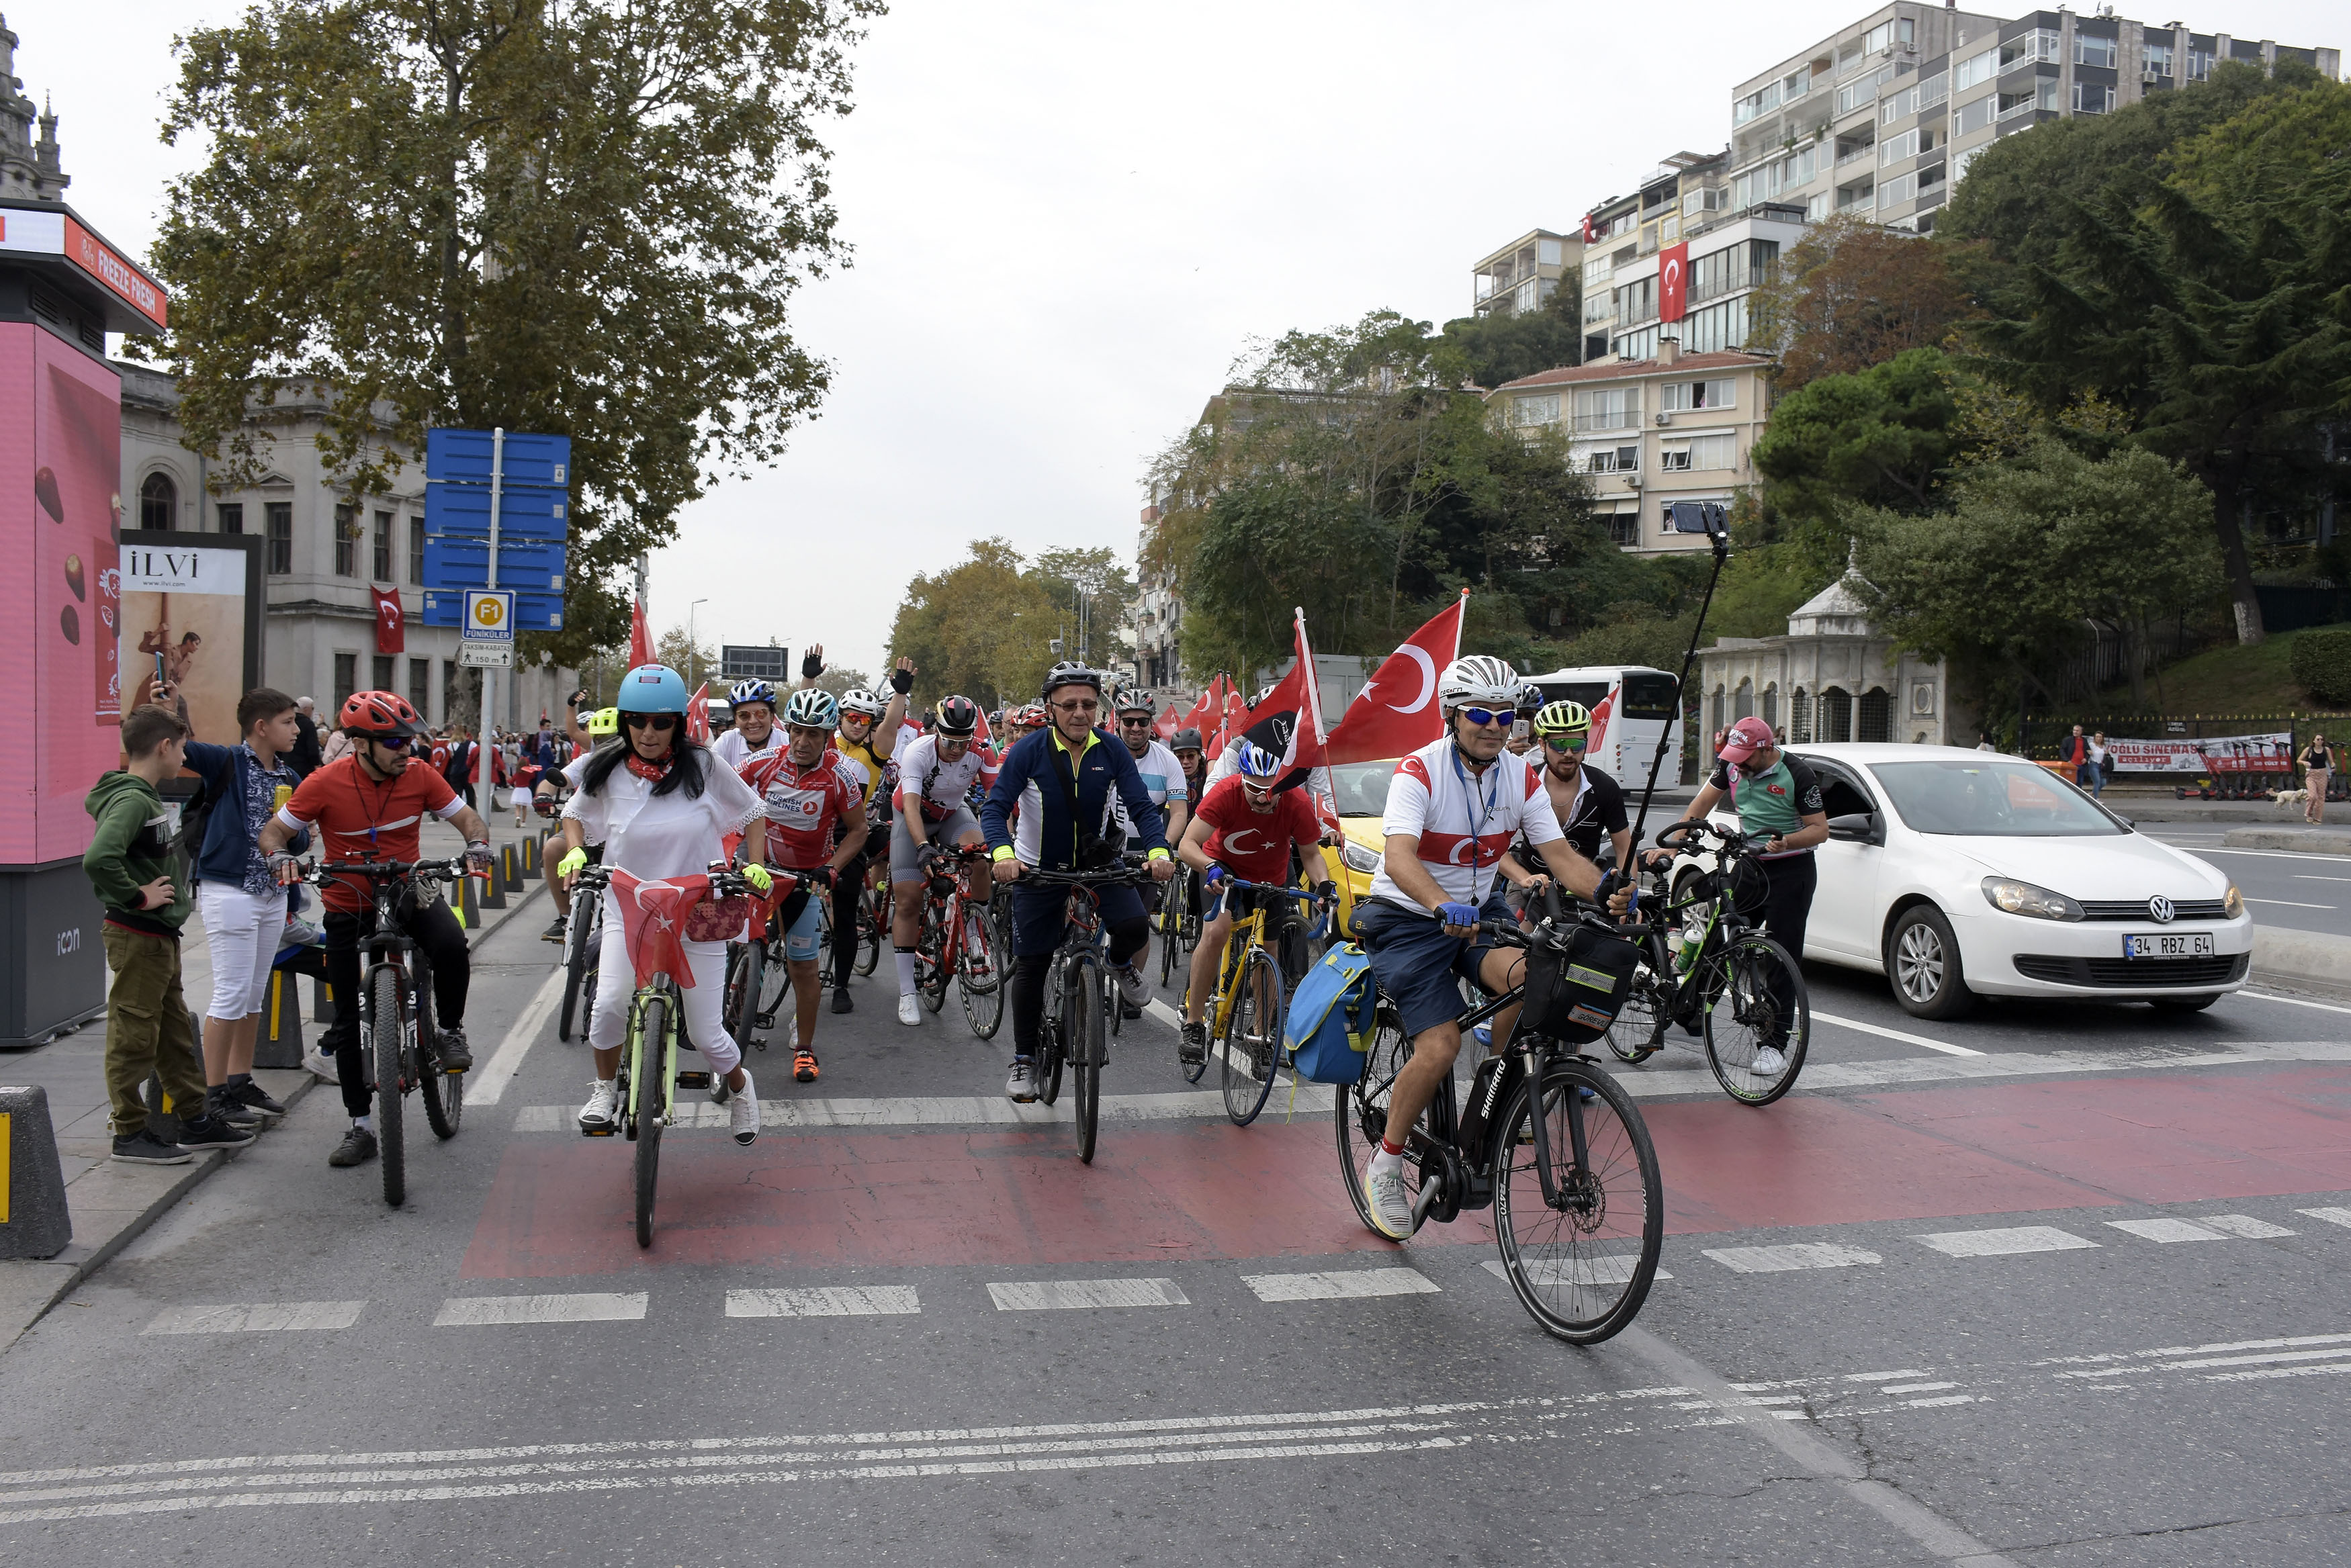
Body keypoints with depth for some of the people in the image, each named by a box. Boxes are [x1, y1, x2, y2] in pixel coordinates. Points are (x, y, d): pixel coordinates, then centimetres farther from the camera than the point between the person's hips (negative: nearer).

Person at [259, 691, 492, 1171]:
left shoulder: (420, 776, -10)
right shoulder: (325, 784, -15)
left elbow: (468, 817, -1)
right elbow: (273, 831, -5)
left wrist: (477, 844, -23)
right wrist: (281, 858, -27)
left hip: (408, 893, 0)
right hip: (348, 908, 0)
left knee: (451, 946, -34)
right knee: (349, 1021, 4)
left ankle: (450, 1029, -5)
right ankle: (361, 1127, 18)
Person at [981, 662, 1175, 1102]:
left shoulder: (1112, 751, -11)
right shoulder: (1028, 751, -17)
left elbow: (1142, 807, -13)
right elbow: (995, 808, -22)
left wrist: (1158, 852, -31)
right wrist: (1002, 854, -41)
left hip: (1097, 862, 1)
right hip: (1038, 868, -1)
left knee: (1135, 926, -23)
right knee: (1031, 966, 2)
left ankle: (1120, 963, 14)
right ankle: (1024, 1060, 19)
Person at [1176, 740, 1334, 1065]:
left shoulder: (1298, 805, -30)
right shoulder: (1227, 793, -34)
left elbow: (1311, 854, -14)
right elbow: (1187, 845, -36)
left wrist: (1323, 884, -34)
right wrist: (1211, 867, -55)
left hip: (1271, 877, 3)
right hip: (1224, 865, -2)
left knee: (1269, 951, 8)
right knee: (1217, 930, -26)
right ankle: (1194, 1024, -17)